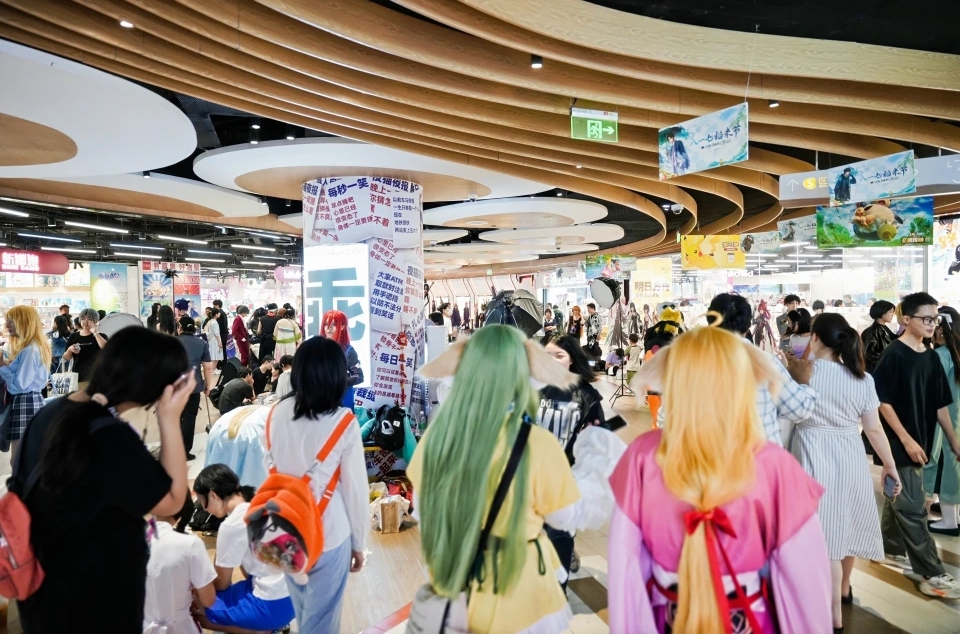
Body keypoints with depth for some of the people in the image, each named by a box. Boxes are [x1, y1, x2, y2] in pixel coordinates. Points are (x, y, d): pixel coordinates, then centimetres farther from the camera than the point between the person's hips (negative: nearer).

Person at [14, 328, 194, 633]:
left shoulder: (50, 413, -4)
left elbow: (21, 490, 9)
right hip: (95, 593, -7)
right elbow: (171, 501, -23)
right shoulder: (112, 436, -31)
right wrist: (170, 419, -27)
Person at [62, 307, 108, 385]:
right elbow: (66, 358, 12)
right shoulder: (74, 336, 10)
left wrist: (95, 333, -17)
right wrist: (69, 350, -10)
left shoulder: (100, 336, 2)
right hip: (78, 376, 3)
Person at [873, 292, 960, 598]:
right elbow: (883, 401, -17)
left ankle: (892, 549, 34)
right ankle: (932, 575, 4)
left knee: (898, 499, 19)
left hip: (918, 441, 7)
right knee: (913, 506, -2)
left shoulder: (931, 357, 7)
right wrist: (906, 440, -18)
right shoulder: (893, 355, -15)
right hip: (898, 443, -7)